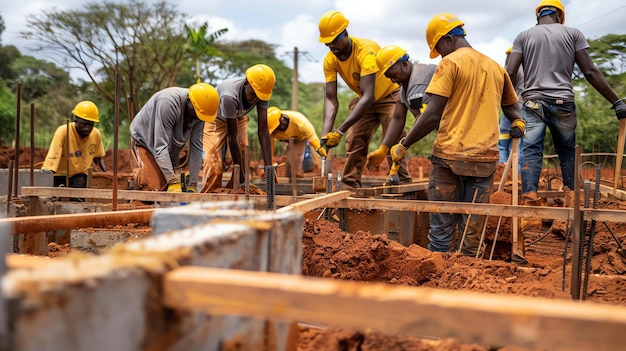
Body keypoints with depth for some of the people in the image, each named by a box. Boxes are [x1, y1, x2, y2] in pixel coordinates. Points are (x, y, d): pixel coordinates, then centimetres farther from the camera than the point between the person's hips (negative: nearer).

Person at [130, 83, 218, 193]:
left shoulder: (199, 112, -17)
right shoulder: (168, 103, -36)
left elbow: (196, 148, -15)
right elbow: (160, 146, -38)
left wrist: (192, 184, -19)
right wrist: (173, 182, -42)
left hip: (170, 147, 6)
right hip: (144, 141, -6)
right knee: (158, 187, -20)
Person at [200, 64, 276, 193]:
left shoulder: (261, 92, -30)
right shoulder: (229, 96, -44)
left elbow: (263, 131, -29)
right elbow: (232, 137, -38)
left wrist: (268, 166, -36)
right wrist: (241, 175, -35)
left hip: (239, 118, 5)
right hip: (216, 119, -5)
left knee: (243, 156, -4)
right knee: (214, 163, -15)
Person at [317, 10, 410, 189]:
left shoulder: (366, 50, -35)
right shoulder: (330, 60, -17)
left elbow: (369, 96, -42)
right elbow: (330, 99, -18)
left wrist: (339, 131, -48)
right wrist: (325, 133, -35)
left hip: (389, 95, -5)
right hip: (365, 99, 6)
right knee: (354, 142, -1)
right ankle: (349, 186, 7)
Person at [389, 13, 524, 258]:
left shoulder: (451, 63, -3)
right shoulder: (496, 67, 17)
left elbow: (433, 115, -11)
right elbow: (514, 112, 24)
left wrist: (403, 146, -5)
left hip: (449, 156, -5)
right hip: (486, 158, 5)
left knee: (441, 230, 2)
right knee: (473, 233, 7)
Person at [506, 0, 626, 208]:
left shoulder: (523, 36, 11)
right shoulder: (573, 33, 10)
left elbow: (510, 73, -2)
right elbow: (590, 72, 2)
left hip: (533, 102, 0)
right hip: (563, 103, 1)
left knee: (531, 152, -4)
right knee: (567, 151, 15)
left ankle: (530, 200, -17)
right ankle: (571, 197, 13)